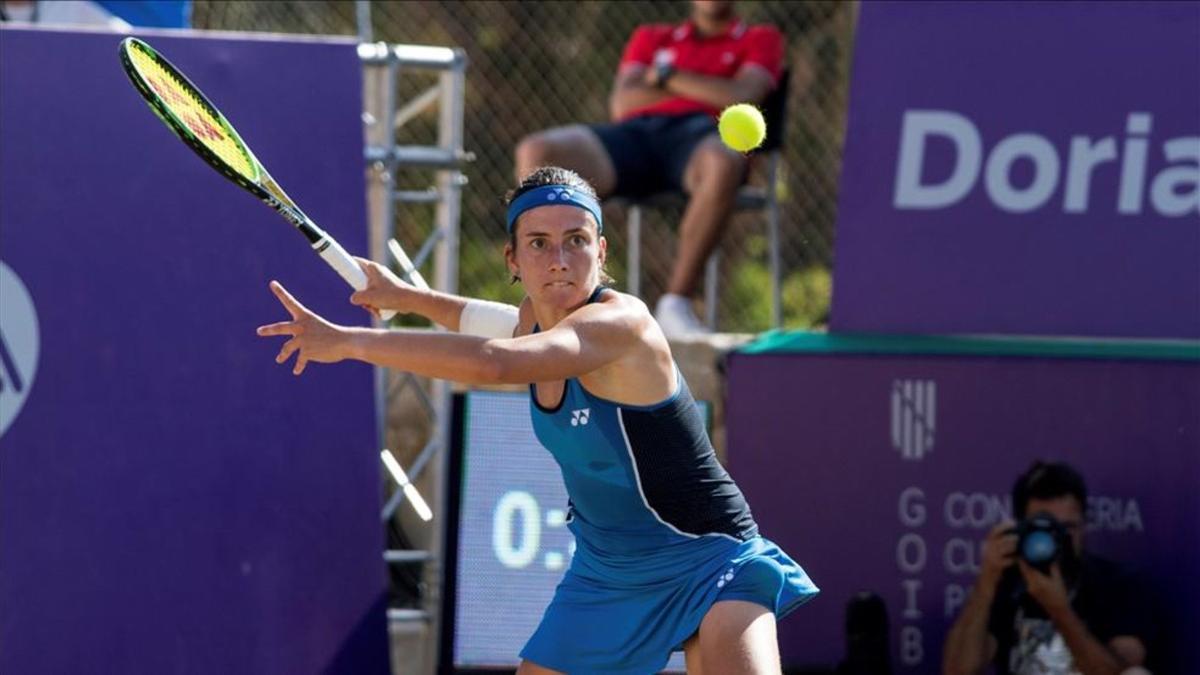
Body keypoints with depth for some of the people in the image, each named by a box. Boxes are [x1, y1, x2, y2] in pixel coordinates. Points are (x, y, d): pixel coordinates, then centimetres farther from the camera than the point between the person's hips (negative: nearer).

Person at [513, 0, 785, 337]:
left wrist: (665, 76, 8)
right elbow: (621, 105, 15)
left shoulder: (760, 40, 24)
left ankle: (676, 303, -34)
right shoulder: (651, 37, 33)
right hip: (636, 133, 3)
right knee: (535, 152, -25)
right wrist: (706, 89, 10)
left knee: (723, 163, -44)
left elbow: (742, 98, 2)